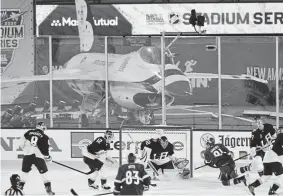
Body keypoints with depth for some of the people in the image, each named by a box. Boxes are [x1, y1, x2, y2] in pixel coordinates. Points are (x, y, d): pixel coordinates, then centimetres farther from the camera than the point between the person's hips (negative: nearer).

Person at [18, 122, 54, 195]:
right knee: (43, 172, 8)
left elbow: (21, 142, 12)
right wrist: (47, 157, 18)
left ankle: (20, 186, 17)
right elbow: (45, 148, 1)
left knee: (25, 171, 18)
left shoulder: (29, 132, 11)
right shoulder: (44, 137, 4)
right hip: (38, 156, -2)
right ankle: (48, 189, 4)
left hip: (27, 154, 2)